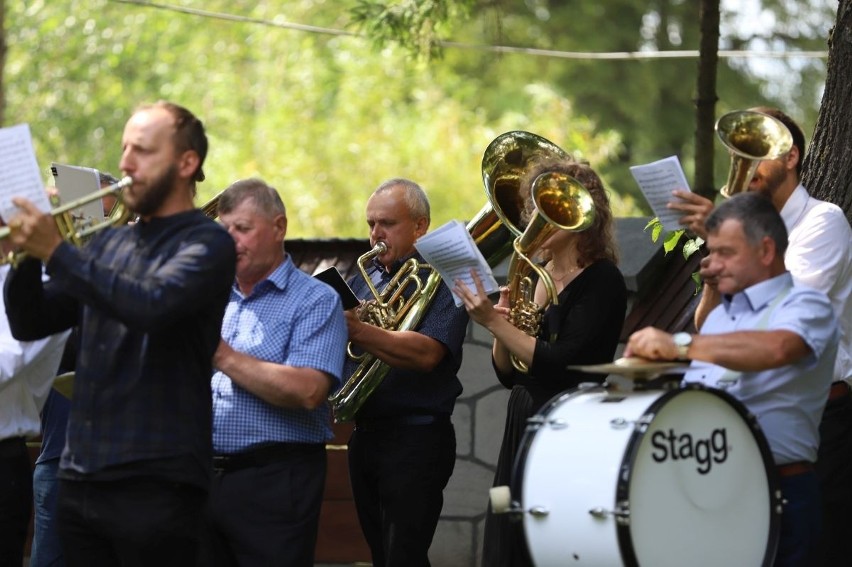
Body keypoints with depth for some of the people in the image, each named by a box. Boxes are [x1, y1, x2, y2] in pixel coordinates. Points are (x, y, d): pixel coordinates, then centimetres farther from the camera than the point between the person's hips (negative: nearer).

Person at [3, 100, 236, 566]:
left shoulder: (206, 244, -4)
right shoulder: (109, 243, 17)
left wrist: (57, 252, -23)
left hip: (154, 481, -6)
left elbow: (152, 306, -24)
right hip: (80, 475, 6)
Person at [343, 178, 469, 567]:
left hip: (416, 436, -7)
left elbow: (427, 353, -23)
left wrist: (358, 331, -34)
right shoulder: (360, 281, 15)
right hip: (364, 434, 7)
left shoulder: (441, 279, -6)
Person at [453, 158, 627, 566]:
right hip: (523, 432, 8)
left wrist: (494, 322, -20)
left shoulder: (601, 281, -9)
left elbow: (560, 365, -20)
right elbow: (509, 375, 13)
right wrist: (499, 321, -4)